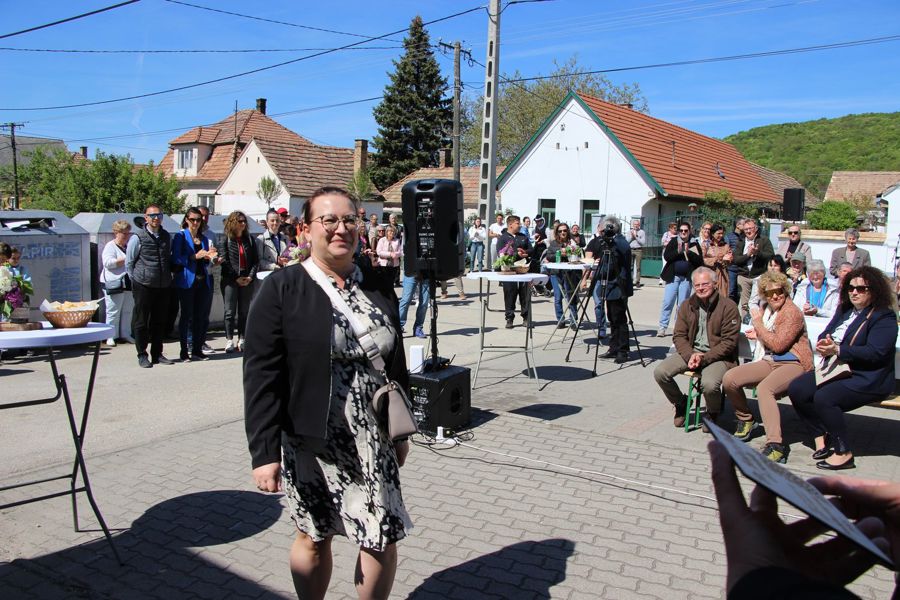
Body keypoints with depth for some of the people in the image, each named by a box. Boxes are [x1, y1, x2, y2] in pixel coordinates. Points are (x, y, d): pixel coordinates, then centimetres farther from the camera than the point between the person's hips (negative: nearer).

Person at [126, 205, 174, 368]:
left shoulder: (167, 237, 11)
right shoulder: (137, 238, -4)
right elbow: (129, 263, 2)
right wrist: (136, 281, 0)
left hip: (163, 287, 5)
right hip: (143, 287, -4)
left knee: (160, 321, 10)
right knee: (141, 321, 2)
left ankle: (157, 354, 20)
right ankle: (142, 355, 11)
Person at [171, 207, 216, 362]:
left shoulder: (204, 238, 16)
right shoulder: (180, 236, 0)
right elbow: (176, 258, -11)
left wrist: (208, 257, 0)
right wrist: (195, 256, -18)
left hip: (202, 280, 5)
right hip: (186, 281, -5)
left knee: (201, 316, 6)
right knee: (186, 315, -1)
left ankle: (197, 349, 14)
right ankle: (184, 351, 6)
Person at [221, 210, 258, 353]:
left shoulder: (249, 240, 11)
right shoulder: (226, 239, 1)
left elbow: (255, 260, 8)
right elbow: (224, 261, -6)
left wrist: (250, 277, -5)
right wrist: (236, 278, -11)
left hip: (247, 281, 3)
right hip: (230, 280, -3)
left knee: (244, 311, 5)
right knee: (230, 311, -2)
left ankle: (241, 340, 10)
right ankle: (229, 341, 3)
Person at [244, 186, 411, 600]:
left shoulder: (377, 288, 6)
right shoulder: (282, 289, -8)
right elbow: (260, 376, -11)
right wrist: (264, 452, -15)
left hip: (374, 442, 4)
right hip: (311, 442, -3)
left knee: (383, 539, 6)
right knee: (314, 537, 13)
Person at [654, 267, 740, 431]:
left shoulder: (728, 306, -7)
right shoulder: (687, 306, 8)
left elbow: (729, 342, -10)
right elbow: (678, 335, 6)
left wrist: (704, 358, -19)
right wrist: (690, 355, -14)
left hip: (718, 355, -5)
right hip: (690, 351, 5)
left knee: (709, 384, -34)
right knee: (660, 372, -17)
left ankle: (713, 413, 4)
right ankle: (681, 403, 13)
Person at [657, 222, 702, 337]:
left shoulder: (694, 244, 7)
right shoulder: (673, 242, 6)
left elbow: (700, 261, -2)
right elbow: (666, 256, -5)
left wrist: (688, 252, -13)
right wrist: (678, 251, -18)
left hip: (686, 278, 1)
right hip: (673, 276, -1)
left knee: (682, 305, 5)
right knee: (667, 303, -5)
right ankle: (662, 327, -1)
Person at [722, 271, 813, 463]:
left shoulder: (792, 312, -12)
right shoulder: (765, 308, 13)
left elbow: (778, 345, -18)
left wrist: (758, 323, -10)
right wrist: (758, 334, 11)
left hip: (792, 364, -8)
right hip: (769, 361, 8)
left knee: (764, 388, -36)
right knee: (729, 379, -11)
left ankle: (776, 445, -39)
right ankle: (746, 419, 13)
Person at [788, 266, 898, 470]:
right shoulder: (844, 309, 14)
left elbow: (875, 352, -21)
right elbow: (825, 334, 13)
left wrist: (837, 350, -29)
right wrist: (823, 345, -12)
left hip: (868, 379, -8)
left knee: (824, 398, -30)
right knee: (796, 390, -10)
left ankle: (844, 453, -15)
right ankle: (821, 436, 6)